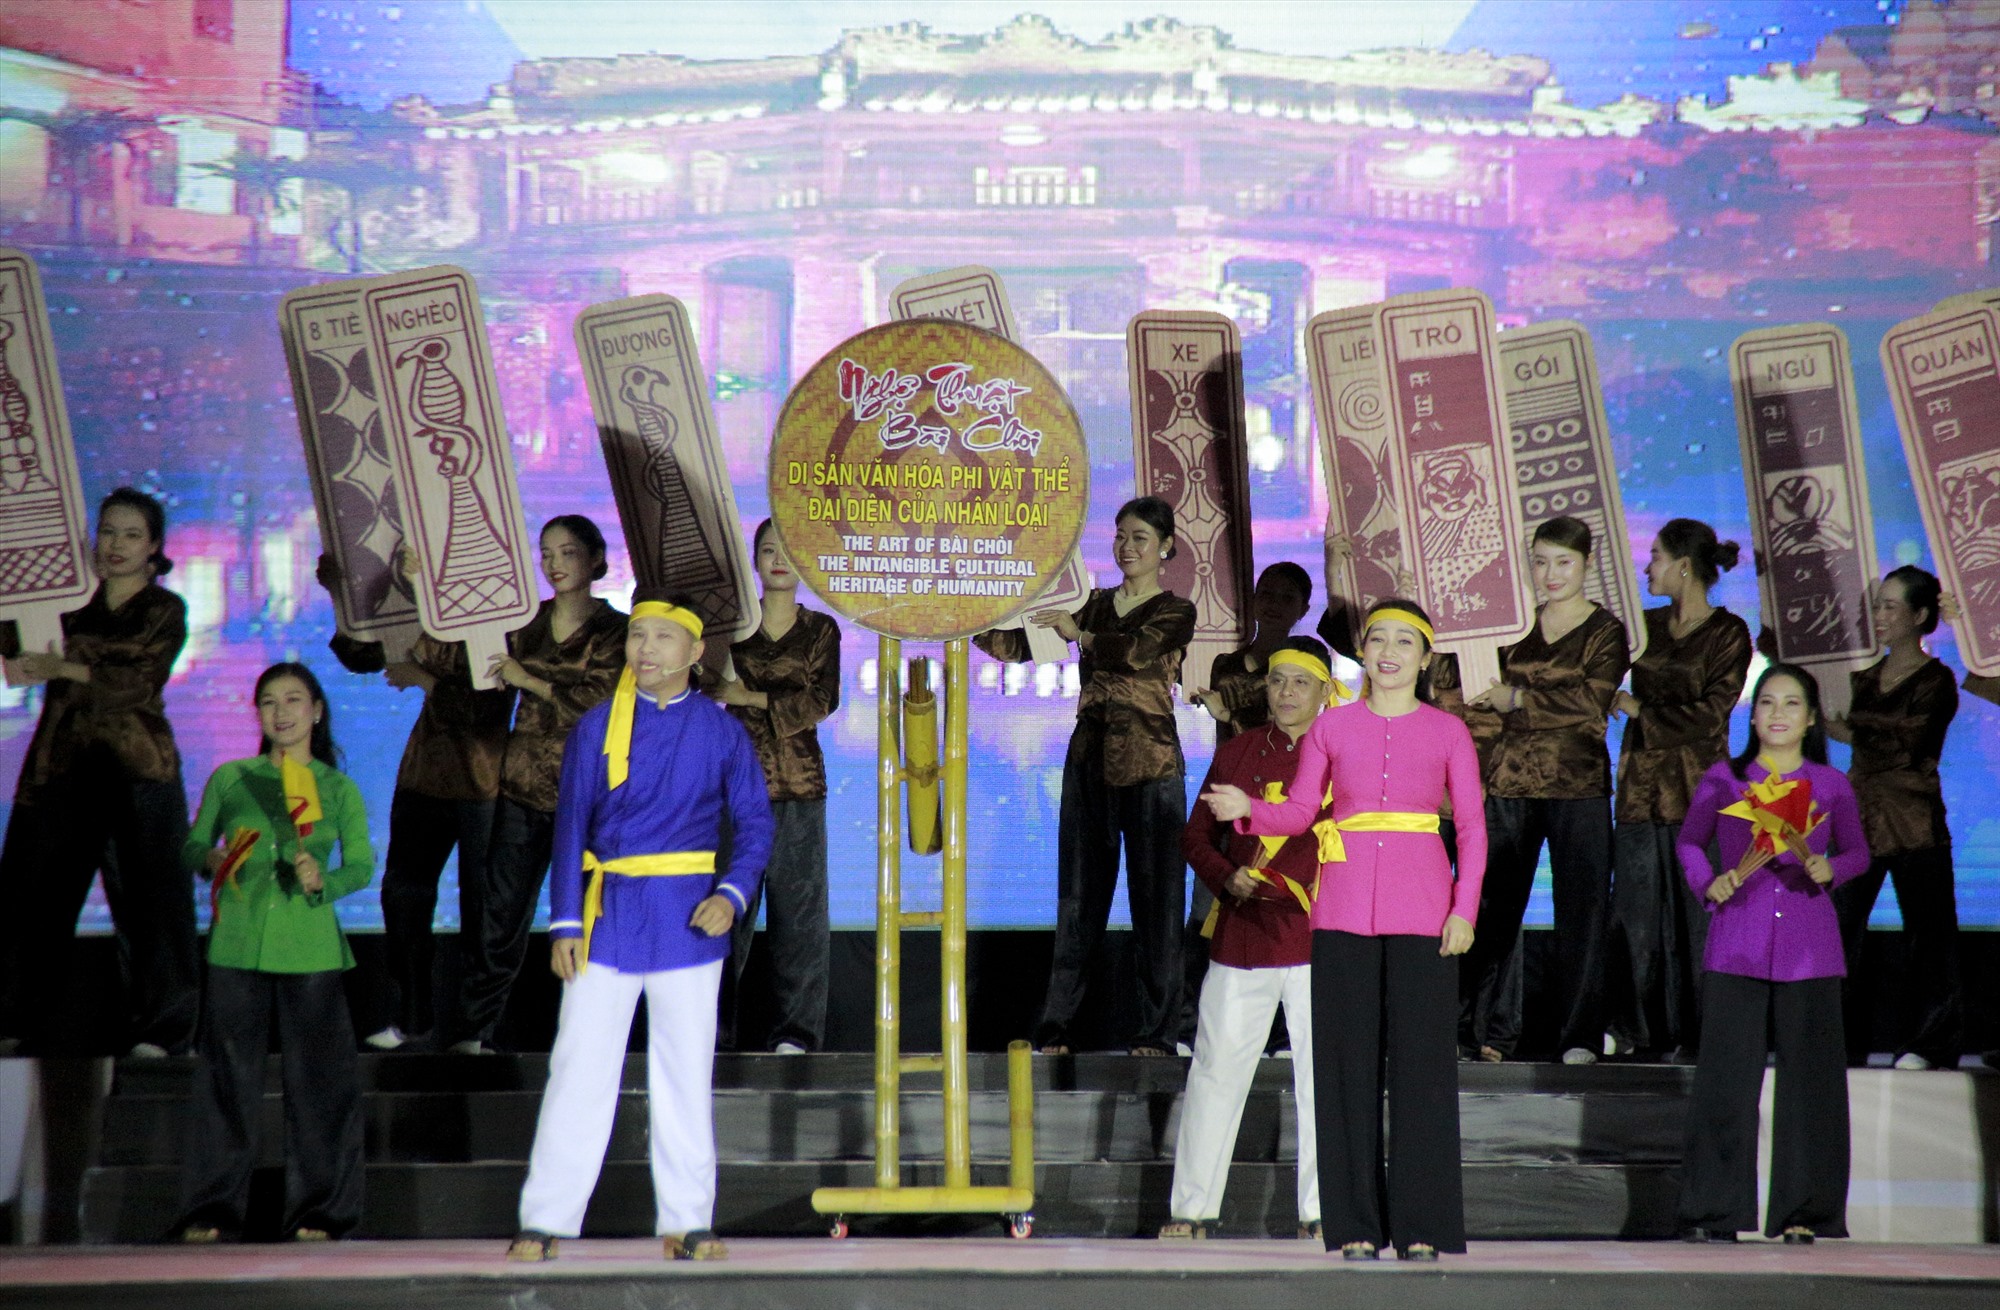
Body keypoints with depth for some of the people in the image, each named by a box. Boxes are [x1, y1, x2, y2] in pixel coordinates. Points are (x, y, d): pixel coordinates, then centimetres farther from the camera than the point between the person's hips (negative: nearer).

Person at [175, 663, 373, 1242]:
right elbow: (192, 845, 15)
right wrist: (210, 859, -7)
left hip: (310, 949, -1)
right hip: (237, 945, 1)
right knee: (228, 1077, 1)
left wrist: (324, 881, -17)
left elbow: (363, 865, 3)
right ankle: (212, 1209, 8)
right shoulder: (229, 779, 10)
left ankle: (316, 1210, 7)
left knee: (318, 1077, -1)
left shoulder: (338, 789, 7)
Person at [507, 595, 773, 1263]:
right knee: (580, 1068, -1)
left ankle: (686, 1222, 12)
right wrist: (565, 923, -3)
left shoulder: (721, 731, 3)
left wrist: (732, 895, -12)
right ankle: (545, 1221, 3)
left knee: (687, 1075, 5)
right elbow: (570, 826, 3)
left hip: (688, 920, 0)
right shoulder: (598, 727, 3)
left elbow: (754, 825, 5)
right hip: (609, 916, 0)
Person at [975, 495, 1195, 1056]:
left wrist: (1081, 632, -25)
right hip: (1089, 760, 4)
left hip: (1150, 764, -4)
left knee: (1155, 899, -3)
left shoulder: (1175, 612, 2)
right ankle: (1055, 1027, 5)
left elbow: (1137, 650, -19)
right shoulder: (1093, 604, 15)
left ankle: (1156, 1033, 0)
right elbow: (1019, 645, 7)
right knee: (1079, 896, 4)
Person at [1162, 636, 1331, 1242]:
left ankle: (1321, 1209, 7)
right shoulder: (1236, 752, 11)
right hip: (1240, 934, 2)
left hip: (1318, 937, -2)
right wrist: (1227, 878, -5)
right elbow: (1196, 835, 13)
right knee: (1216, 1066, 3)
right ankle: (1193, 1206, 10)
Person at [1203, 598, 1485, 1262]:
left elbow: (1472, 826, 6)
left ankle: (1422, 1226, 2)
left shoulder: (1446, 732, 7)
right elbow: (1301, 812, 11)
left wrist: (1464, 909, -4)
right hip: (1344, 908, 1)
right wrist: (1245, 808, -7)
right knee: (1349, 1062, 0)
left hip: (1421, 910, -1)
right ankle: (1356, 1225, 6)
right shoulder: (1332, 726, 10)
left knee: (1421, 1059, -3)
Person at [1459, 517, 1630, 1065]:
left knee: (1581, 907, -2)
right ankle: (1489, 1031, 5)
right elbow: (1489, 695, 20)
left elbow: (1591, 701, -10)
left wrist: (1517, 700, -10)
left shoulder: (1605, 630, 3)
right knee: (1494, 905, 0)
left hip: (1577, 782, -3)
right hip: (1510, 779, 3)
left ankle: (1580, 1036, 4)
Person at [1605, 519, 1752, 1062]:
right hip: (1642, 785, 5)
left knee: (1695, 909, -3)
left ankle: (1692, 1033, 2)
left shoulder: (1727, 633, -3)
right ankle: (1633, 1029, 7)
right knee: (1635, 907, 2)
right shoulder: (1647, 626, 13)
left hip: (1696, 787, -5)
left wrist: (1641, 712, -4)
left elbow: (1711, 714, -10)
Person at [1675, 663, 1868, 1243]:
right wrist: (1708, 883, -1)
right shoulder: (1722, 780, 7)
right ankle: (1714, 1210, 4)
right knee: (1726, 1074, -3)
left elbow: (1857, 852, 15)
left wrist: (1829, 870, -6)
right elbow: (1689, 841, 17)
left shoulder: (1830, 785, 8)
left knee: (1810, 1074, -1)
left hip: (1808, 946, 1)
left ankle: (1803, 1211, 8)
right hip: (1736, 945, -1)